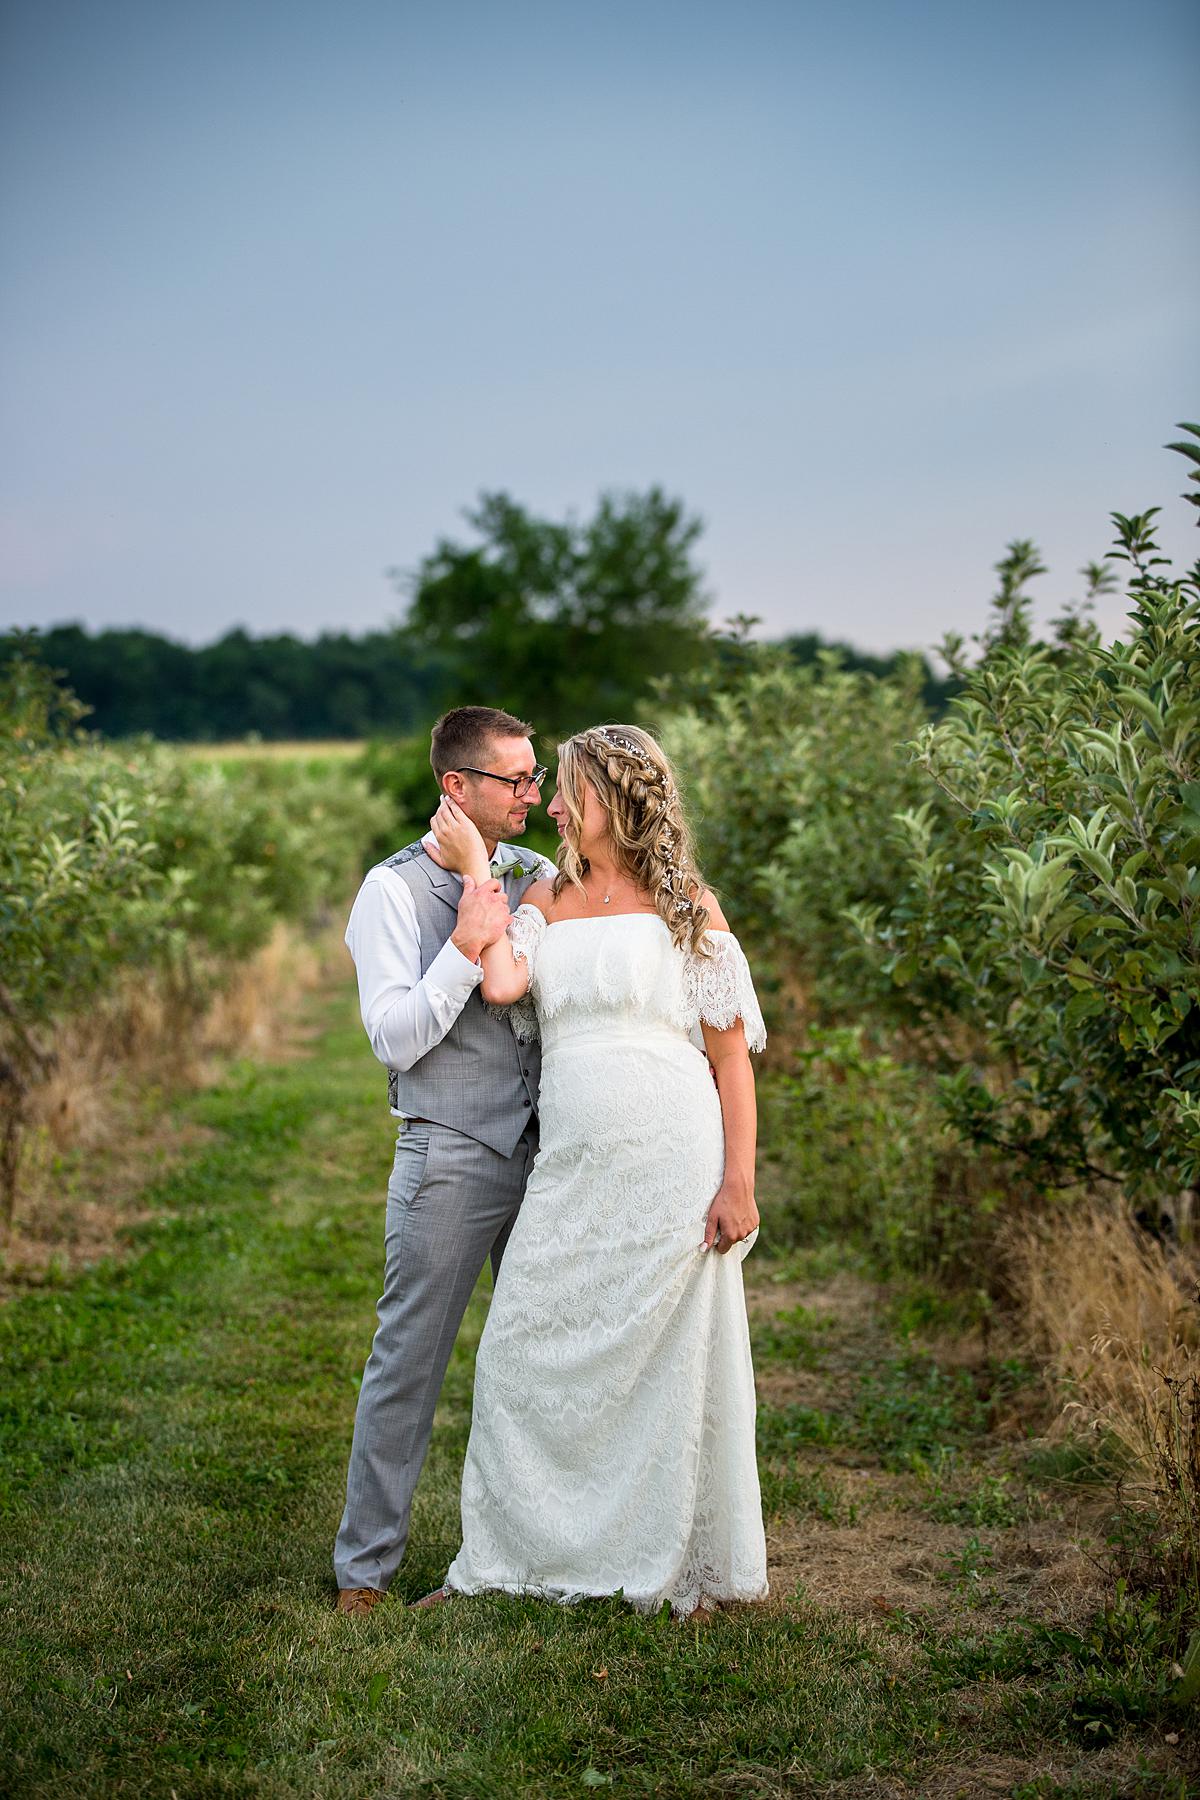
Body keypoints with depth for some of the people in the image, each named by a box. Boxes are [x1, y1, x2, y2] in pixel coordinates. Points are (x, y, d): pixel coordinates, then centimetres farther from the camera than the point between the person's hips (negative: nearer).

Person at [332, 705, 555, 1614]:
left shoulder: (540, 877, 9)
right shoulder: (396, 889, -6)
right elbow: (395, 1038, -12)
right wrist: (467, 946, -19)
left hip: (543, 1148, 5)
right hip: (451, 1157, -5)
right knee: (409, 1362, 0)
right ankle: (365, 1566, 13)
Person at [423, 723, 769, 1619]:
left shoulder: (686, 905, 1)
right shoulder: (548, 900, 12)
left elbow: (733, 1052, -2)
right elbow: (500, 982, -9)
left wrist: (740, 1183, -9)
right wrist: (475, 869, -3)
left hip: (670, 1161, -4)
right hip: (573, 1167, 4)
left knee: (668, 1361, 3)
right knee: (524, 1352, 5)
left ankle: (683, 1564, 20)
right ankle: (506, 1558, 20)